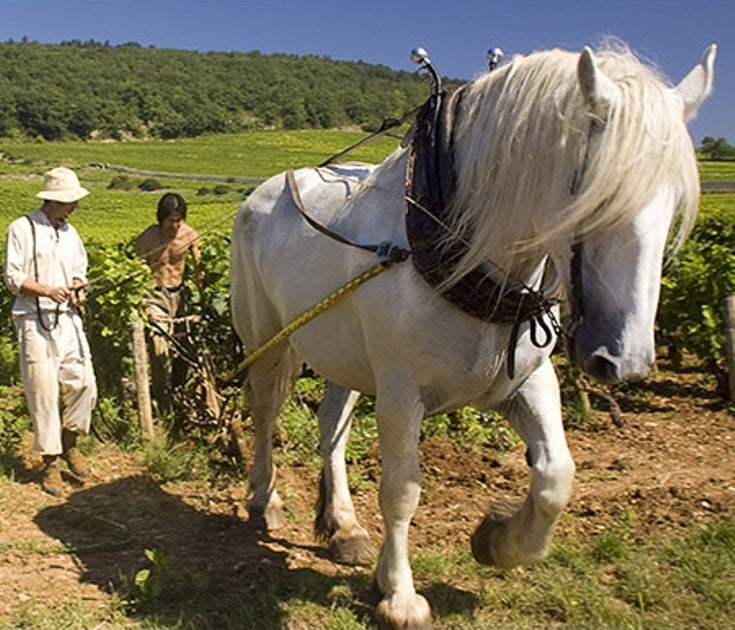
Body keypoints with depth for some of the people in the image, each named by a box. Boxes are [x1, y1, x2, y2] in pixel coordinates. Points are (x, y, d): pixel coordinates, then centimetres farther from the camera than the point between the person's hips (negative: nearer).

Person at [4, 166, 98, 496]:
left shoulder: (70, 233, 14)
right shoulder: (22, 229, -4)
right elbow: (12, 277, -6)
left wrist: (78, 289, 0)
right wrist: (47, 290, -20)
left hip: (68, 320, 5)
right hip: (36, 323, -5)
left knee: (84, 385, 2)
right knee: (43, 392, -2)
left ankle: (69, 444, 26)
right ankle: (50, 463, 11)